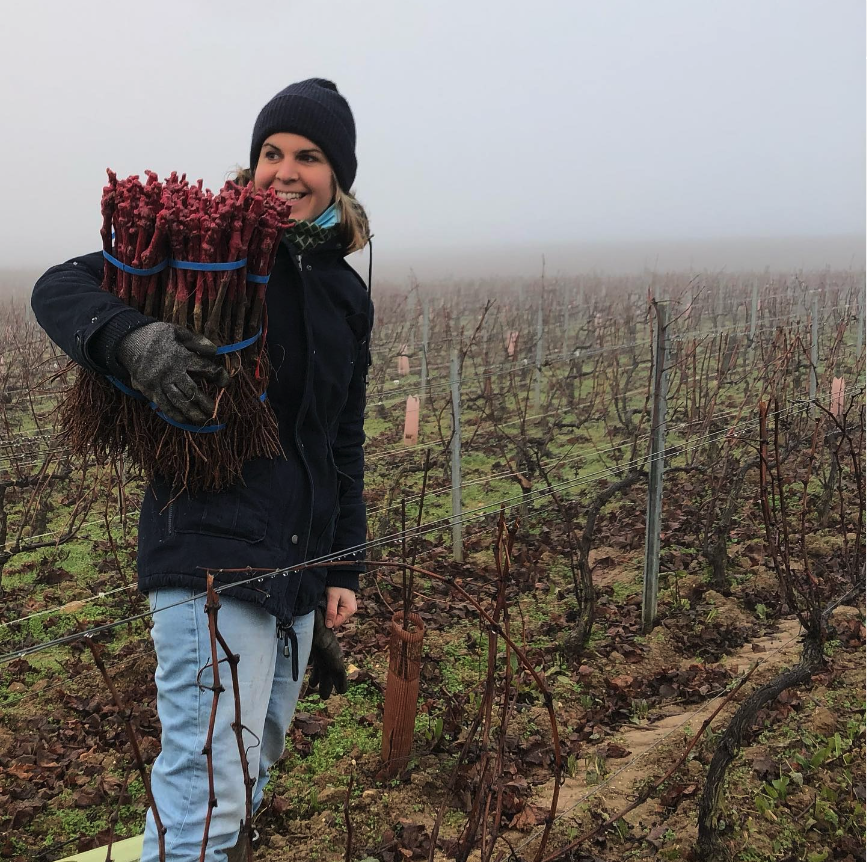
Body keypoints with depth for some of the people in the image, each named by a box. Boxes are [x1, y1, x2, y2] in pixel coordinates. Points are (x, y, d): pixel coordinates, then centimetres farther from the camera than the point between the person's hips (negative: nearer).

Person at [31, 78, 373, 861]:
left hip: (299, 567, 7)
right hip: (211, 559, -7)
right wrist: (132, 339, -37)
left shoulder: (347, 296, 13)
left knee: (257, 764, 20)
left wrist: (344, 569, 15)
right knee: (211, 786, -9)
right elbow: (61, 289, -14)